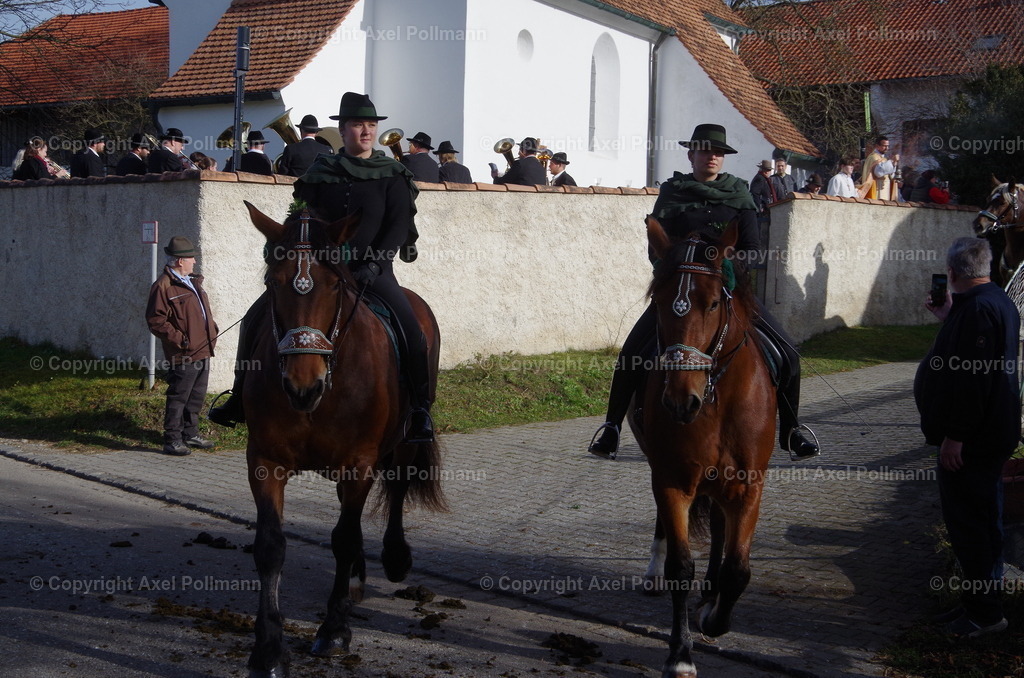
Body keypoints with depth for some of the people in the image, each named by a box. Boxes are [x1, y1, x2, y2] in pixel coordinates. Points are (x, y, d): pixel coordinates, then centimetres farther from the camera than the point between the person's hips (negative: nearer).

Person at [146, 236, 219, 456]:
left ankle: (190, 434, 28)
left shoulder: (193, 282, 17)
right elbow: (156, 321, -16)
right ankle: (172, 440, 3)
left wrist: (212, 329, 14)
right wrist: (180, 339, -18)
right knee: (178, 398, -4)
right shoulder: (163, 286, -12)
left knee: (196, 396, 16)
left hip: (203, 351, 9)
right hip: (183, 355, -9)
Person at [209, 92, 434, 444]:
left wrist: (374, 264, -18)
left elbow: (399, 226, -5)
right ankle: (240, 398, 9)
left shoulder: (392, 175, 2)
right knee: (255, 318, -6)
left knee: (413, 333, -25)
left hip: (372, 270, -2)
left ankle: (420, 409, -8)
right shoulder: (322, 171, 7)